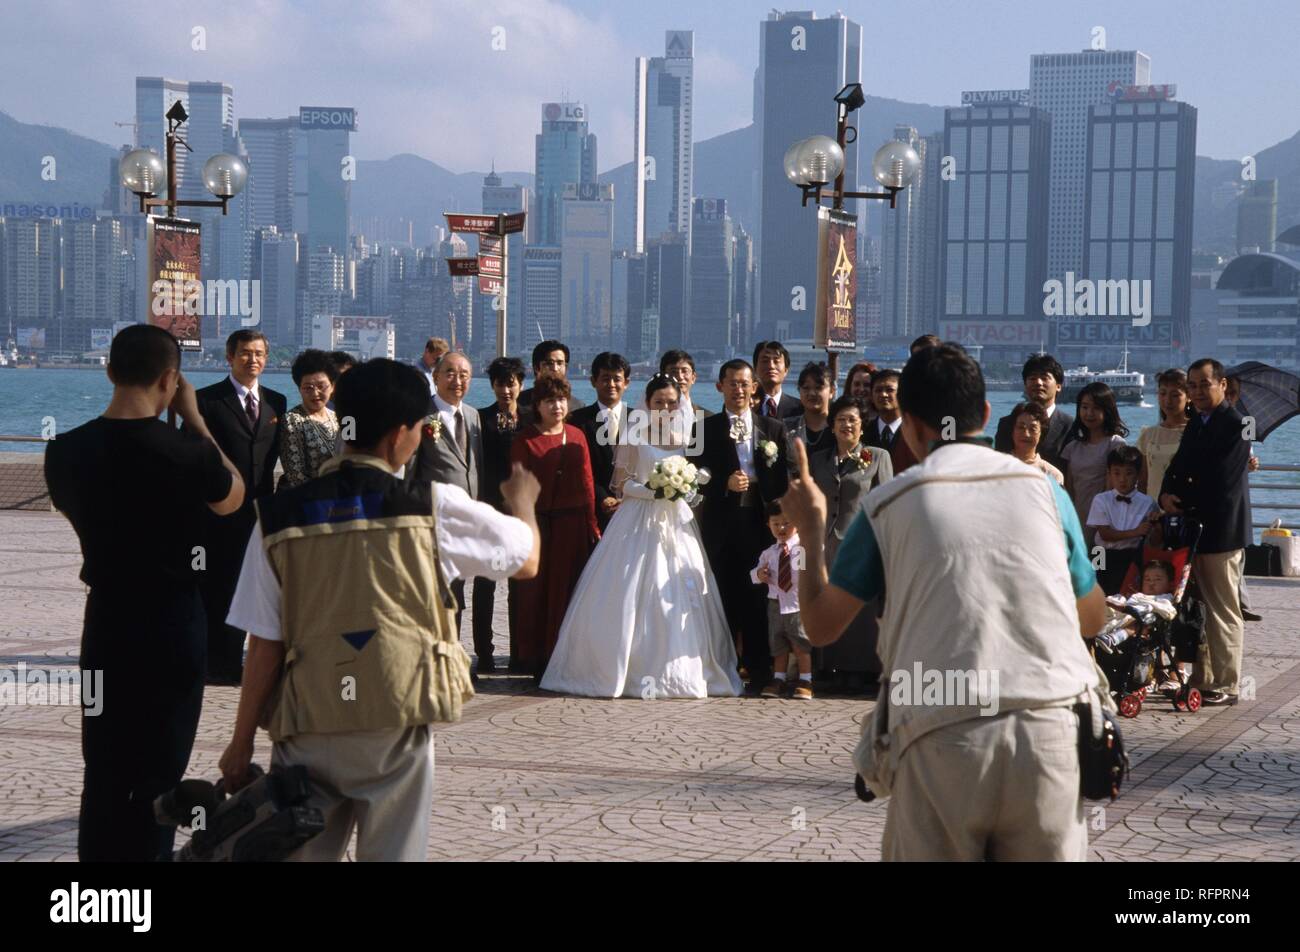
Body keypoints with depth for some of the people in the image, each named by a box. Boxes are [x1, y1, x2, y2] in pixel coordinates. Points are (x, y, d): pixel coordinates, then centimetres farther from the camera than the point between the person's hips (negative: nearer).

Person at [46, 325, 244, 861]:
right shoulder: (185, 450, -18)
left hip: (106, 620, 3)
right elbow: (232, 499, 4)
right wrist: (193, 418, 3)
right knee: (159, 772, 7)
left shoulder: (66, 450, -7)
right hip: (173, 620, -3)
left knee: (104, 771, 13)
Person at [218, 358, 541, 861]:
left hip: (306, 729, 1)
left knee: (297, 854, 11)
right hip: (396, 725, -1)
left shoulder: (279, 516, -2)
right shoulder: (433, 507, -4)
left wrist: (242, 742, 6)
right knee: (392, 853, 9)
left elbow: (264, 645, -3)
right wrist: (521, 499, 31)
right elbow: (528, 559, 9)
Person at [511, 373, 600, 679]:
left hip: (572, 524, 3)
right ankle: (535, 659, 9)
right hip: (538, 523, -3)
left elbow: (587, 483, 9)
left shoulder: (577, 436, 9)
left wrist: (592, 524, 5)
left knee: (568, 589, 7)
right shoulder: (526, 439, -2)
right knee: (535, 590, 2)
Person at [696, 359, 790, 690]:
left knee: (758, 597, 0)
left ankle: (759, 673, 5)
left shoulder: (773, 428, 11)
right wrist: (725, 484, -15)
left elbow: (782, 481, 8)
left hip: (760, 519, 0)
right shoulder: (706, 428, 8)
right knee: (723, 597, 1)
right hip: (721, 522, 0)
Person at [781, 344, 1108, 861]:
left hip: (940, 741, -1)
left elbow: (821, 625, 11)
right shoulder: (1045, 488, 12)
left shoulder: (889, 504, 7)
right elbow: (1093, 619, 22)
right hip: (1051, 725, 1)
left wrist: (811, 532, 27)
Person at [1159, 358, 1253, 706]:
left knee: (1223, 611, -3)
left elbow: (1221, 481, -17)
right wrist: (1167, 495, -4)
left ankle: (1226, 685, 2)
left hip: (1220, 531, -8)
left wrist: (1183, 503, -10)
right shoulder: (1196, 423, 17)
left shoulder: (1234, 424, -11)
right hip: (1194, 528, 8)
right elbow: (1179, 465, 16)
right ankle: (1201, 679, 18)